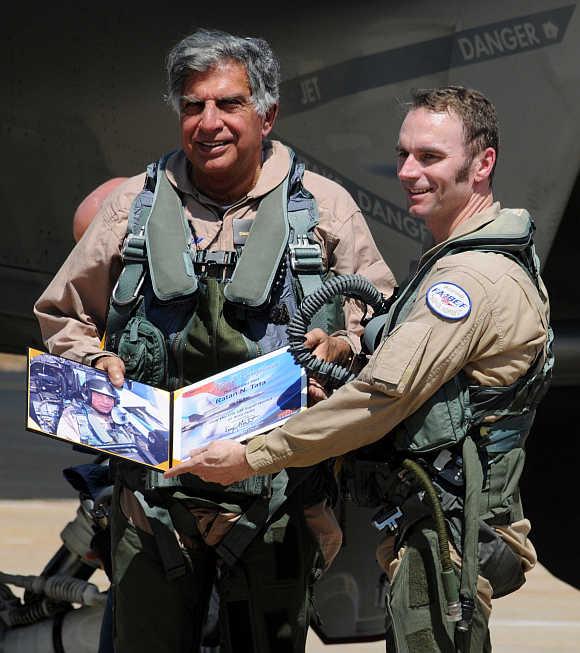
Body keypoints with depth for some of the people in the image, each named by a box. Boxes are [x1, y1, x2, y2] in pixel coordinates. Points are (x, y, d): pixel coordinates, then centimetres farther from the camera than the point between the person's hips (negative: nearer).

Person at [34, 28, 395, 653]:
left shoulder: (324, 208, 5)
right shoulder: (134, 205, 9)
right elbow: (62, 312, 19)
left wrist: (340, 348, -12)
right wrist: (95, 363, -1)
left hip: (275, 494, -1)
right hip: (153, 490, 1)